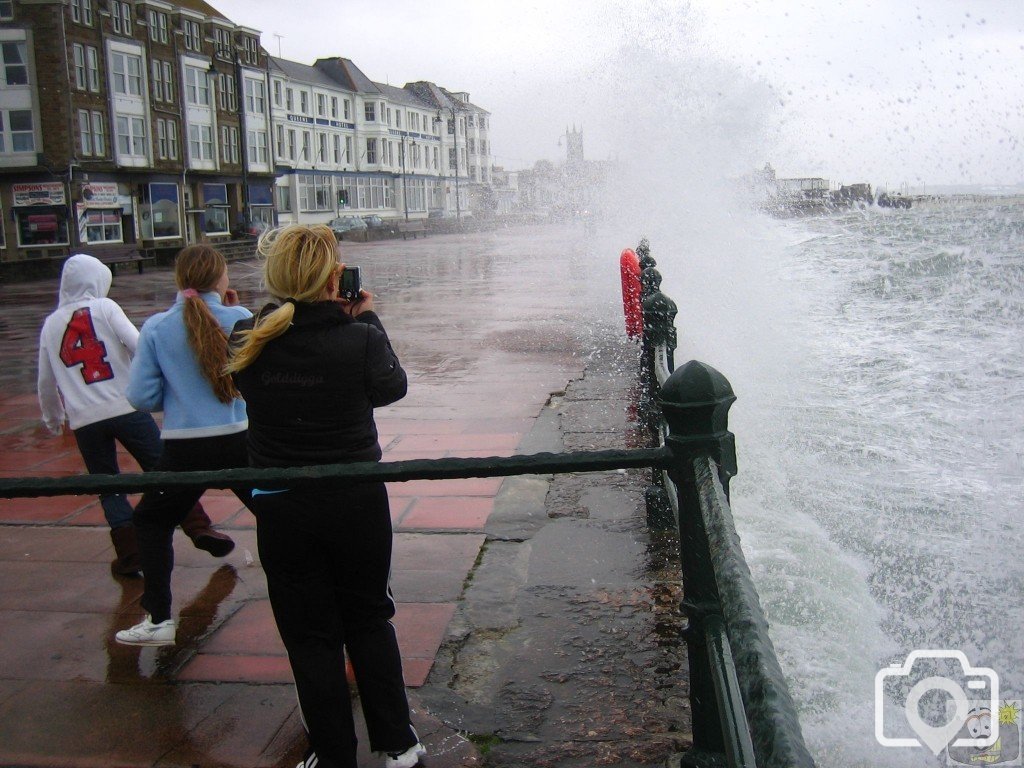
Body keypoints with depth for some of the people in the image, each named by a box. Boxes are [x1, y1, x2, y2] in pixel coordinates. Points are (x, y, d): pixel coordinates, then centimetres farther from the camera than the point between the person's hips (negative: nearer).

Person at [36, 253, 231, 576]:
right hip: (126, 408, -2)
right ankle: (199, 528, 0)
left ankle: (129, 554, 8)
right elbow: (138, 346, -11)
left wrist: (53, 419, 31)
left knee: (109, 488, 13)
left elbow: (46, 382, 18)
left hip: (84, 420, 3)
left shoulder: (50, 324, 12)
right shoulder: (105, 308, 2)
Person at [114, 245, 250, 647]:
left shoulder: (156, 327, -5)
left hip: (185, 449, 0)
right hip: (240, 443, 0)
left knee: (151, 522, 22)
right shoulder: (241, 319, -6)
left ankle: (159, 619, 21)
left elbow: (142, 397, -2)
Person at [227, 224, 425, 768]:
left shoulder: (248, 342, -12)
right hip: (355, 500, 0)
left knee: (310, 634, 15)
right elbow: (391, 387, 1)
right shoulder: (360, 338, -17)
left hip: (282, 509, 1)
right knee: (369, 619, 19)